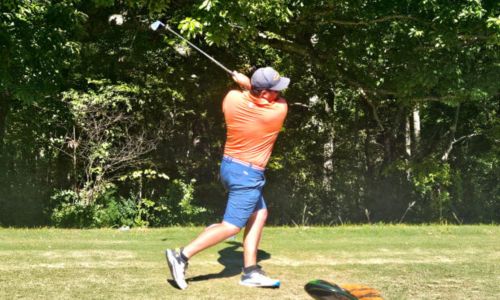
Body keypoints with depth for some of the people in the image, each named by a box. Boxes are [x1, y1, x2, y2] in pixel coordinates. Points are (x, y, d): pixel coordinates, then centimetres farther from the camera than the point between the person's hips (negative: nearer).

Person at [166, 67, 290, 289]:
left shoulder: (232, 98, -8)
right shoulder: (279, 110, -19)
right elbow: (278, 100, 5)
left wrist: (247, 86, 11)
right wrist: (248, 83, 3)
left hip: (229, 165, 8)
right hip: (248, 174, -8)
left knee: (259, 214, 16)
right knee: (231, 226, -3)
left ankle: (251, 272, 14)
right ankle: (182, 256, -9)